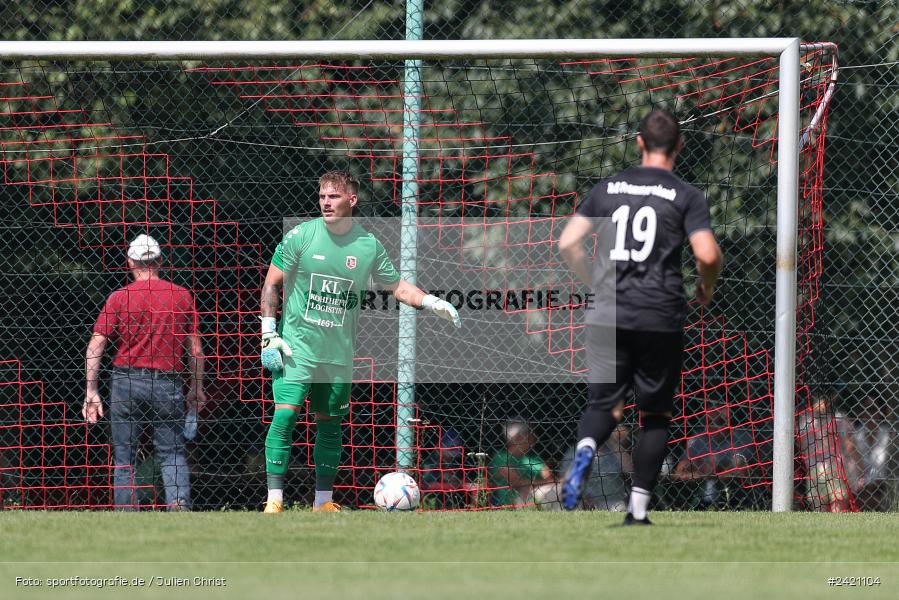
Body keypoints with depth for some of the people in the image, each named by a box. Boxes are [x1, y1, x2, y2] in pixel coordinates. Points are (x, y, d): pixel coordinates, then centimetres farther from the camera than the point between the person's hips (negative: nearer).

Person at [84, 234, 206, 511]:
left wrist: (92, 391, -4)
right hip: (167, 382, 1)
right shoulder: (182, 296, 3)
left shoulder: (119, 298, -1)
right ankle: (179, 502, -14)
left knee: (124, 456, 7)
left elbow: (95, 345, -5)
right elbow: (195, 347, 6)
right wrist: (197, 388, 16)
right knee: (172, 453, 8)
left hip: (126, 383, -1)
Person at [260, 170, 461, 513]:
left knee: (330, 424, 8)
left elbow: (397, 286, 13)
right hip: (296, 346, -3)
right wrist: (269, 335, -7)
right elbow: (272, 283, -1)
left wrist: (432, 303, -3)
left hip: (339, 353, 3)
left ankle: (323, 501, 18)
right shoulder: (301, 236, -6)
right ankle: (274, 500, -13)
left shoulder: (369, 245, 2)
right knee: (285, 414, -15)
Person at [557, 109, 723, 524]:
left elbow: (568, 244, 6)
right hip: (660, 317, -2)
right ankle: (638, 507, 6)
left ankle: (586, 449, -27)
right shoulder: (685, 196, 0)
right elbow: (708, 255, -11)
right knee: (655, 415, 10)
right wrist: (706, 287, 10)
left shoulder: (607, 189, 9)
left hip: (607, 315, 2)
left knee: (604, 404, 7)